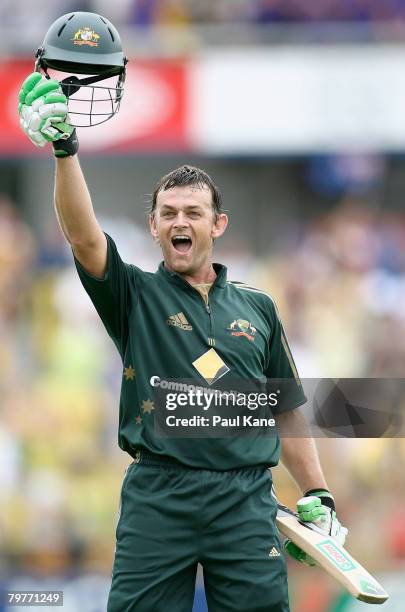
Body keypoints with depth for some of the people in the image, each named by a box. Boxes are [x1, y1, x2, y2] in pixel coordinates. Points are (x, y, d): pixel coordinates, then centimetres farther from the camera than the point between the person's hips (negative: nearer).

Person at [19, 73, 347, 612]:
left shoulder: (257, 308, 17)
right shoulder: (136, 296, 8)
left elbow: (287, 411, 20)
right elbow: (83, 237, -10)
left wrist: (318, 497, 12)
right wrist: (65, 150, -24)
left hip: (245, 501, 2)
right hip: (157, 500, -2)